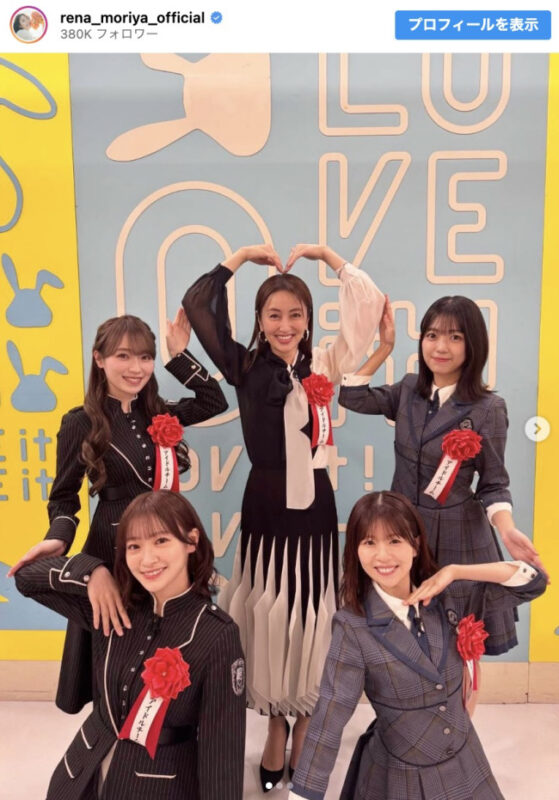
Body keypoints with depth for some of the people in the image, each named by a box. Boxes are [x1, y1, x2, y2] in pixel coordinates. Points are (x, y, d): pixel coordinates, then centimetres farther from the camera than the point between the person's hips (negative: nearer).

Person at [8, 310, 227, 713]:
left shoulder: (159, 414, 4)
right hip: (113, 552, -4)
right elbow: (64, 496, -3)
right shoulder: (81, 423, -8)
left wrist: (180, 355, 2)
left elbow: (215, 402, 10)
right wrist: (59, 538, -22)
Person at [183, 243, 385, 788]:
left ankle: (304, 723, 30)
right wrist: (242, 255, -1)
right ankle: (275, 726, 30)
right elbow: (197, 307, -6)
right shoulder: (244, 367, 0)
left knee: (311, 611, 8)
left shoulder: (325, 367, 1)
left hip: (313, 502, 0)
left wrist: (327, 255, -2)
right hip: (264, 502, 0)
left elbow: (370, 306, -4)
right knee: (266, 611, 8)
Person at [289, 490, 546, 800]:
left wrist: (454, 572, -22)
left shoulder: (451, 597, -11)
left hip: (465, 764, 4)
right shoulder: (353, 627, -22)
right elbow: (329, 719, -23)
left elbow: (533, 582, -12)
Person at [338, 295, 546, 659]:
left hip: (456, 534, -4)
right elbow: (352, 397, -2)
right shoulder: (409, 390, 2)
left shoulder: (488, 407, -13)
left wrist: (508, 531, -27)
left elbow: (494, 484, -9)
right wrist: (384, 346, -5)